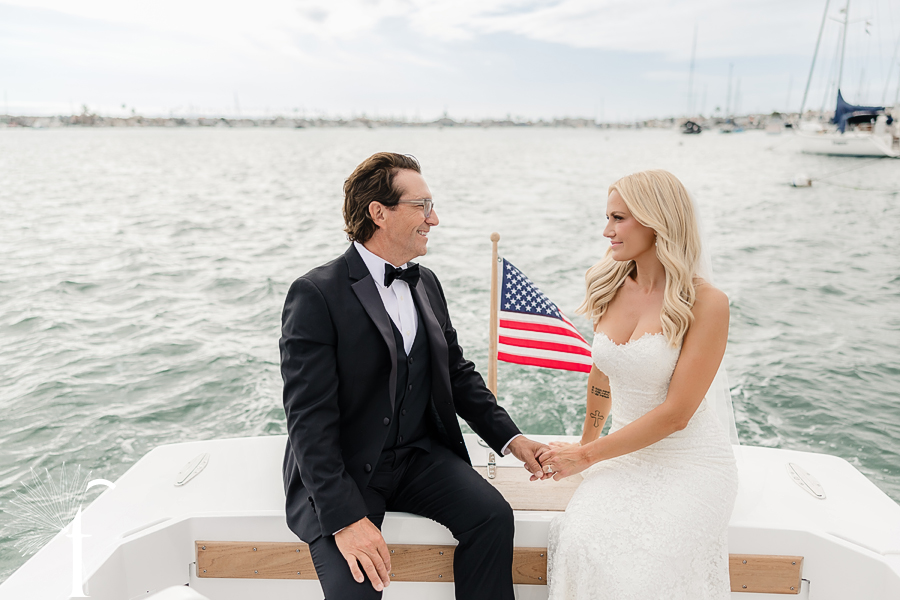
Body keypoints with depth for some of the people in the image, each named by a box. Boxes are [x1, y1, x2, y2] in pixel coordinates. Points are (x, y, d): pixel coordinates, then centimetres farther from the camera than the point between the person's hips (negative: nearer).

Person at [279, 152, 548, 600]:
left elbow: (457, 372, 15)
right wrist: (345, 518, -25)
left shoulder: (427, 284, 8)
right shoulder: (316, 294, -15)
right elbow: (309, 418, -19)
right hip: (343, 469, -5)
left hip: (420, 454, 6)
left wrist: (510, 438, 4)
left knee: (493, 514, -15)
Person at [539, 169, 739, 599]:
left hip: (689, 461, -4)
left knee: (646, 565, -24)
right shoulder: (610, 288, 1)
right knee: (581, 541, -22)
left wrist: (586, 456, -13)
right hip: (627, 451, 4)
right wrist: (586, 443, 22)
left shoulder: (706, 303, -15)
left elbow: (675, 414, -17)